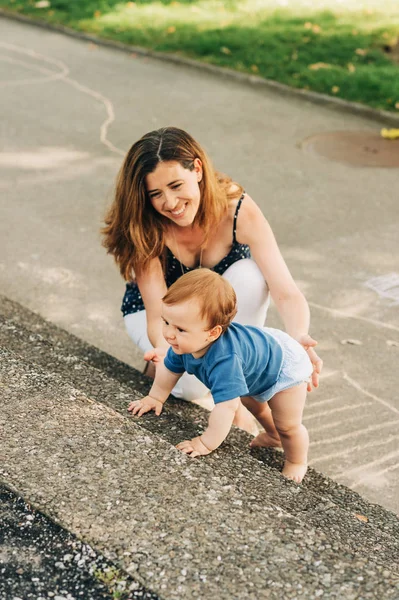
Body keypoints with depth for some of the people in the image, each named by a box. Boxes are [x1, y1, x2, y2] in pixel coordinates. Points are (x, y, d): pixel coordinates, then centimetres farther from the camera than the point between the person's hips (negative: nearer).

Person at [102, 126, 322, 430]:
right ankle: (161, 362, 5)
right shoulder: (145, 228, -30)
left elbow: (288, 294, -35)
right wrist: (164, 348, -57)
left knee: (249, 274, -34)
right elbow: (158, 313, -34)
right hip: (156, 309, -2)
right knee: (193, 384, -32)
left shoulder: (240, 210, -30)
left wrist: (299, 337, -57)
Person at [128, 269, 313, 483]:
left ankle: (297, 463, 33)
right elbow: (170, 369, -5)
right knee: (252, 403, 32)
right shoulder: (184, 343, -26)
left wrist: (207, 443, -42)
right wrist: (155, 398, 2)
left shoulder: (224, 360, -51)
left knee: (288, 425, 4)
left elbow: (226, 407, -50)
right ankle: (274, 436, 59)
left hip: (284, 367, -8)